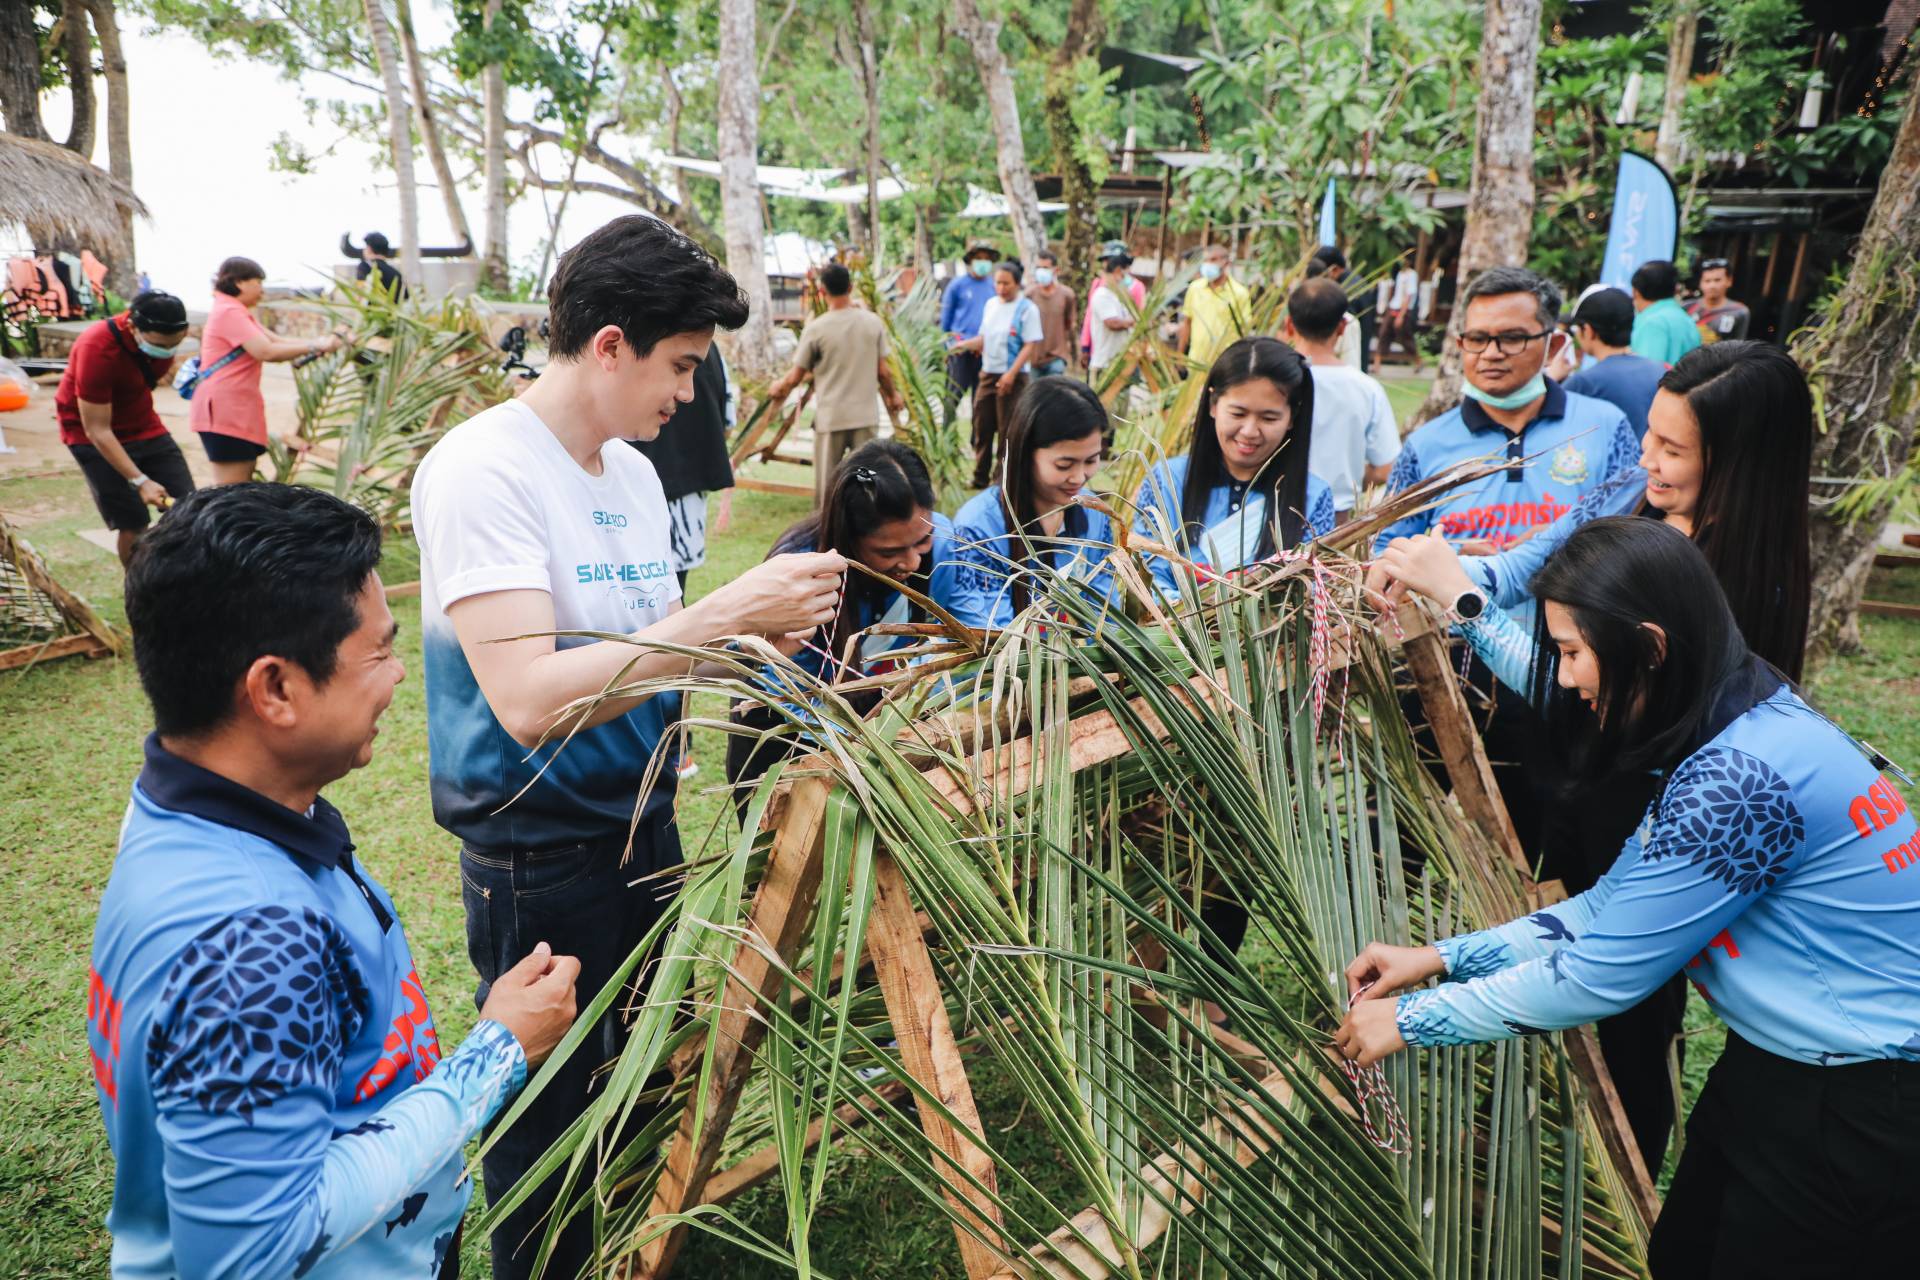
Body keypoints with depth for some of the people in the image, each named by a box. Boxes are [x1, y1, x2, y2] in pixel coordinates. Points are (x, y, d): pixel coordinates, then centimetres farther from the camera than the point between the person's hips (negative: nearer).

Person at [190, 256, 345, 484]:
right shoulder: (229, 312, -12)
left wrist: (321, 342, 1)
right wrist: (314, 346, -15)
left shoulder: (238, 313, 21)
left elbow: (276, 341, 14)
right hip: (224, 411, -11)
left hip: (238, 411, 11)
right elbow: (266, 351, -22)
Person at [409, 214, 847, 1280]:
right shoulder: (482, 471, -19)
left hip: (643, 825, 8)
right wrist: (728, 609, -28)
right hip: (539, 860, -8)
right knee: (549, 1123, 11)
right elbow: (530, 700, -29)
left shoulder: (632, 470, 7)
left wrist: (753, 631, -5)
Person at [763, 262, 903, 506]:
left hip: (831, 417, -2)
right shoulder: (873, 322, -1)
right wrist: (892, 396, 25)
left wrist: (777, 388, 20)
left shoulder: (816, 328, -9)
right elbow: (882, 371, 6)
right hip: (866, 415, 3)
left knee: (827, 484, 6)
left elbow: (795, 377, -2)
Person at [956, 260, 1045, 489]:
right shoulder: (991, 304, 11)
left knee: (1007, 430, -2)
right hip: (988, 374, 6)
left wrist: (1011, 373, -20)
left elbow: (1031, 345, -12)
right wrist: (965, 344, -2)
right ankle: (980, 477, 20)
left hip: (1012, 377, -6)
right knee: (982, 427, 9)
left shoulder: (1027, 309, -8)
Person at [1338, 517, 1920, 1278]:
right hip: (1782, 1068, 8)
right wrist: (1443, 957, 0)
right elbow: (1615, 906, 5)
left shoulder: (1740, 780, -30)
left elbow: (1599, 976, -24)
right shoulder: (1723, 737, 0)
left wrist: (1413, 1020, -14)